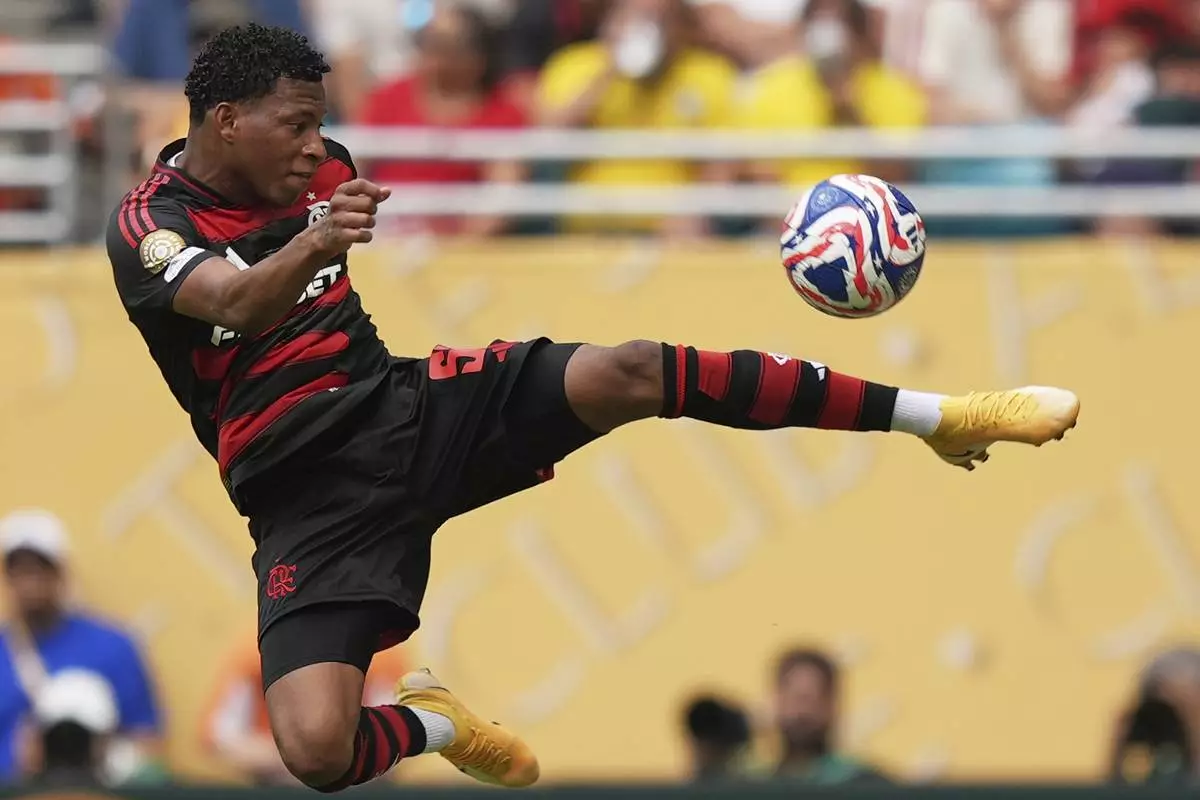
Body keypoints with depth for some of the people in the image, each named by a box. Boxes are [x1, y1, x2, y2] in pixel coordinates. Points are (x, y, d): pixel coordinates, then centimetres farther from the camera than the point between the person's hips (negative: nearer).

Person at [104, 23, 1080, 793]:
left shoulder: (321, 172, 6)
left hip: (400, 406, 5)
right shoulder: (152, 225, -15)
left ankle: (935, 415, -13)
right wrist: (313, 243, -55)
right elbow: (238, 302, -36)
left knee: (631, 373, -19)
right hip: (308, 497, -5)